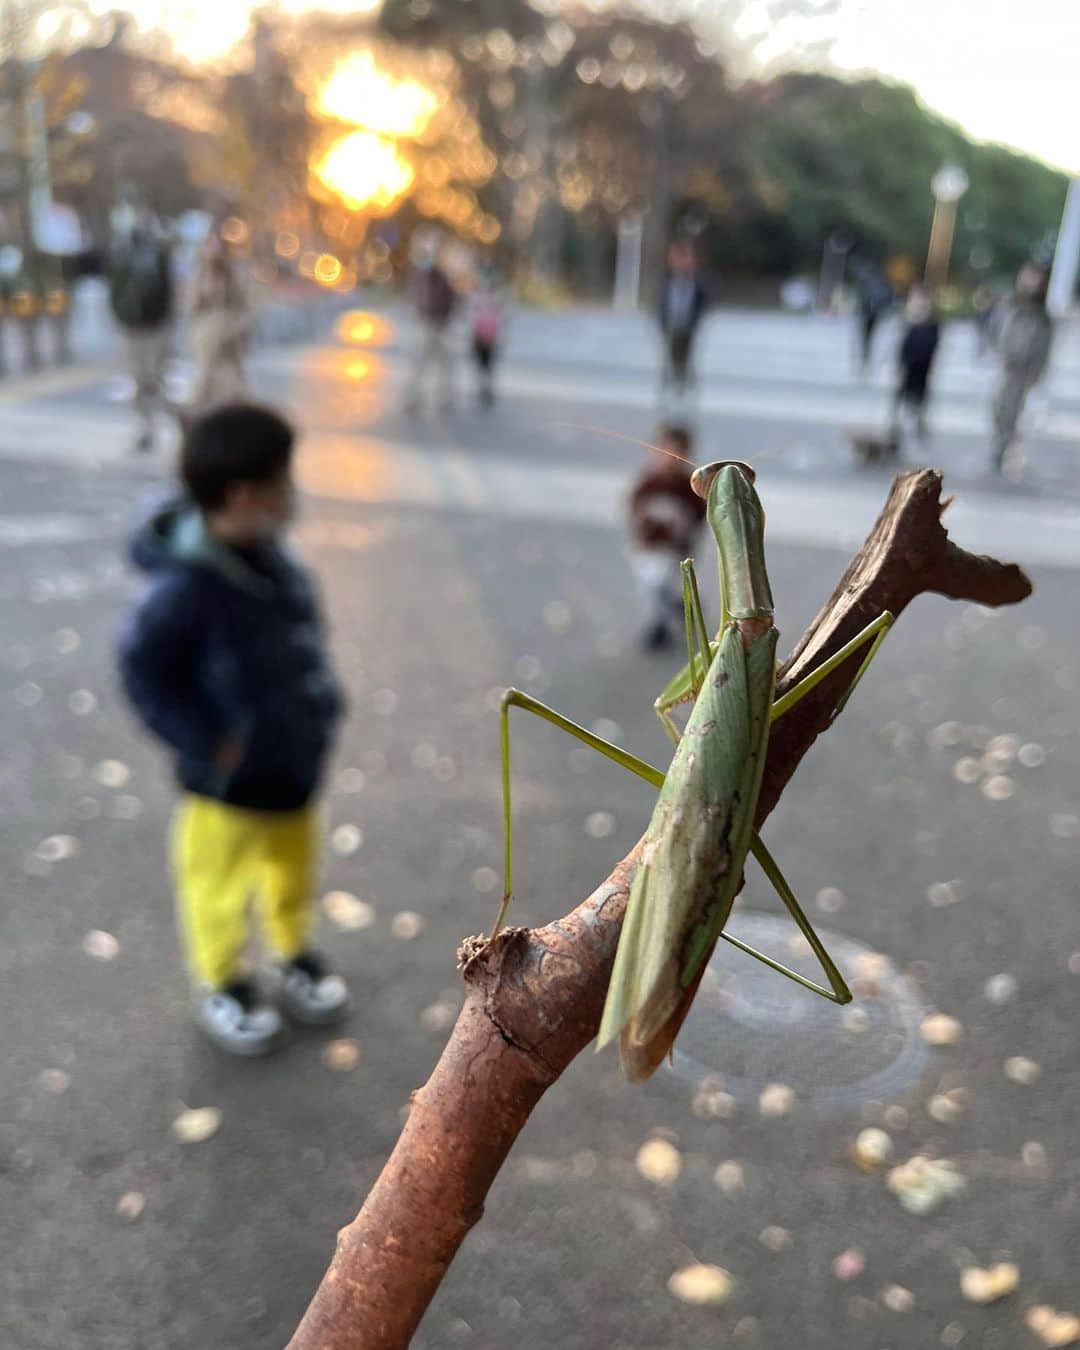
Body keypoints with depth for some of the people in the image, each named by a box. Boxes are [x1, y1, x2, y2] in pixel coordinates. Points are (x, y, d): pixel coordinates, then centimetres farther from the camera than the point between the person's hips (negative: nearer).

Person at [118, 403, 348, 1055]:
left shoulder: (267, 553, -7)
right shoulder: (187, 587, -30)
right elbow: (142, 669, -22)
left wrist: (321, 704, 6)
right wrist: (205, 742, -20)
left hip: (294, 759, 7)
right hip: (233, 779, -7)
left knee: (294, 868, 26)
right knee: (221, 884, 18)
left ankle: (293, 955, 50)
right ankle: (220, 983, 41)